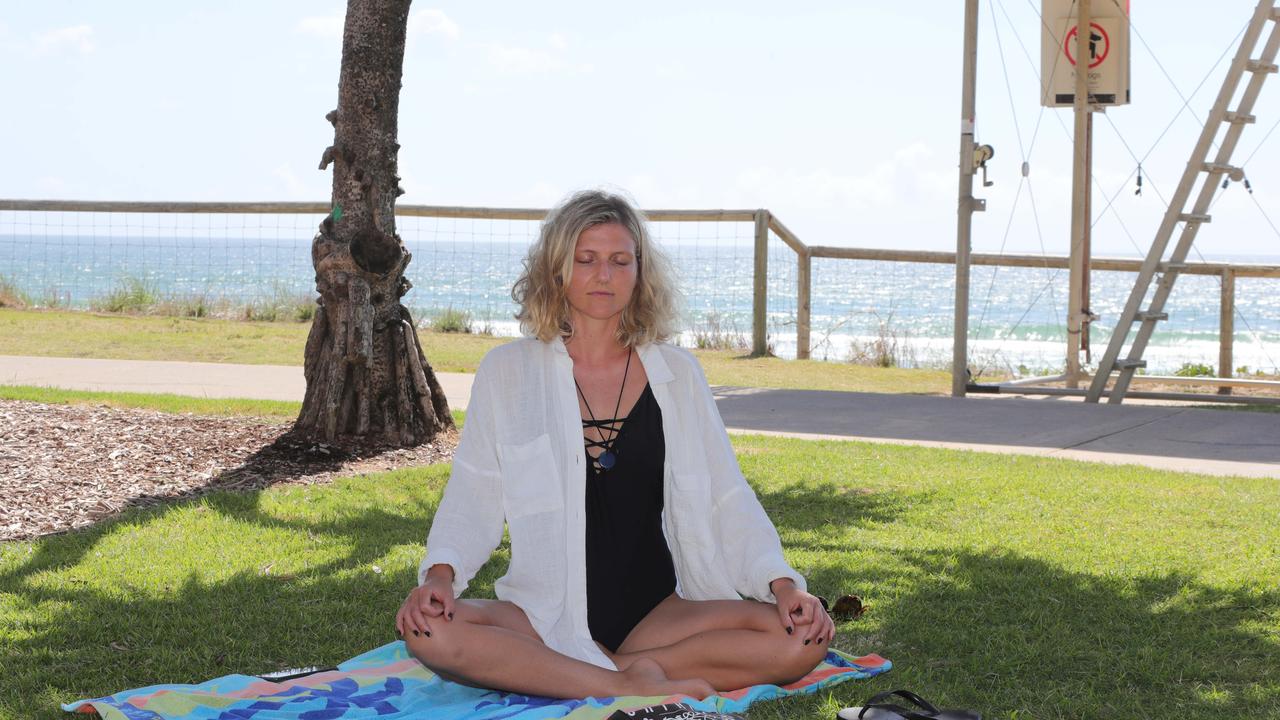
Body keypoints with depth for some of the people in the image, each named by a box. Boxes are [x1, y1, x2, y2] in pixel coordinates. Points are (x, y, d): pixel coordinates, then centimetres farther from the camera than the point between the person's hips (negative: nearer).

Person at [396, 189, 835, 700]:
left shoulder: (678, 374, 10)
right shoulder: (508, 370, 7)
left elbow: (727, 500, 7)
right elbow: (472, 499, 3)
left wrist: (782, 582, -9)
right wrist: (441, 574, -17)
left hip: (660, 612, 1)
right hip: (546, 614, -1)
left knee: (806, 636, -24)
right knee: (428, 632, -32)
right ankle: (633, 685, -27)